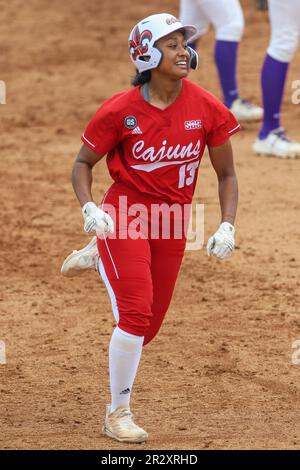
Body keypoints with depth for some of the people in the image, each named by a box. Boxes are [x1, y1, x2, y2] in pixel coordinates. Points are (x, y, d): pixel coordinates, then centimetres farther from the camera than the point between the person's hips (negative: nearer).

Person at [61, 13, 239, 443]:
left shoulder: (207, 108, -6)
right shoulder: (120, 110, -13)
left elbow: (226, 174, 4)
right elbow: (83, 164, -1)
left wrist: (227, 226, -9)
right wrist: (89, 209, -19)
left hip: (173, 222, 4)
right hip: (125, 213, -4)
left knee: (147, 327, 12)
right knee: (135, 316, -15)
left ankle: (96, 258, 40)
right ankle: (118, 414, 2)